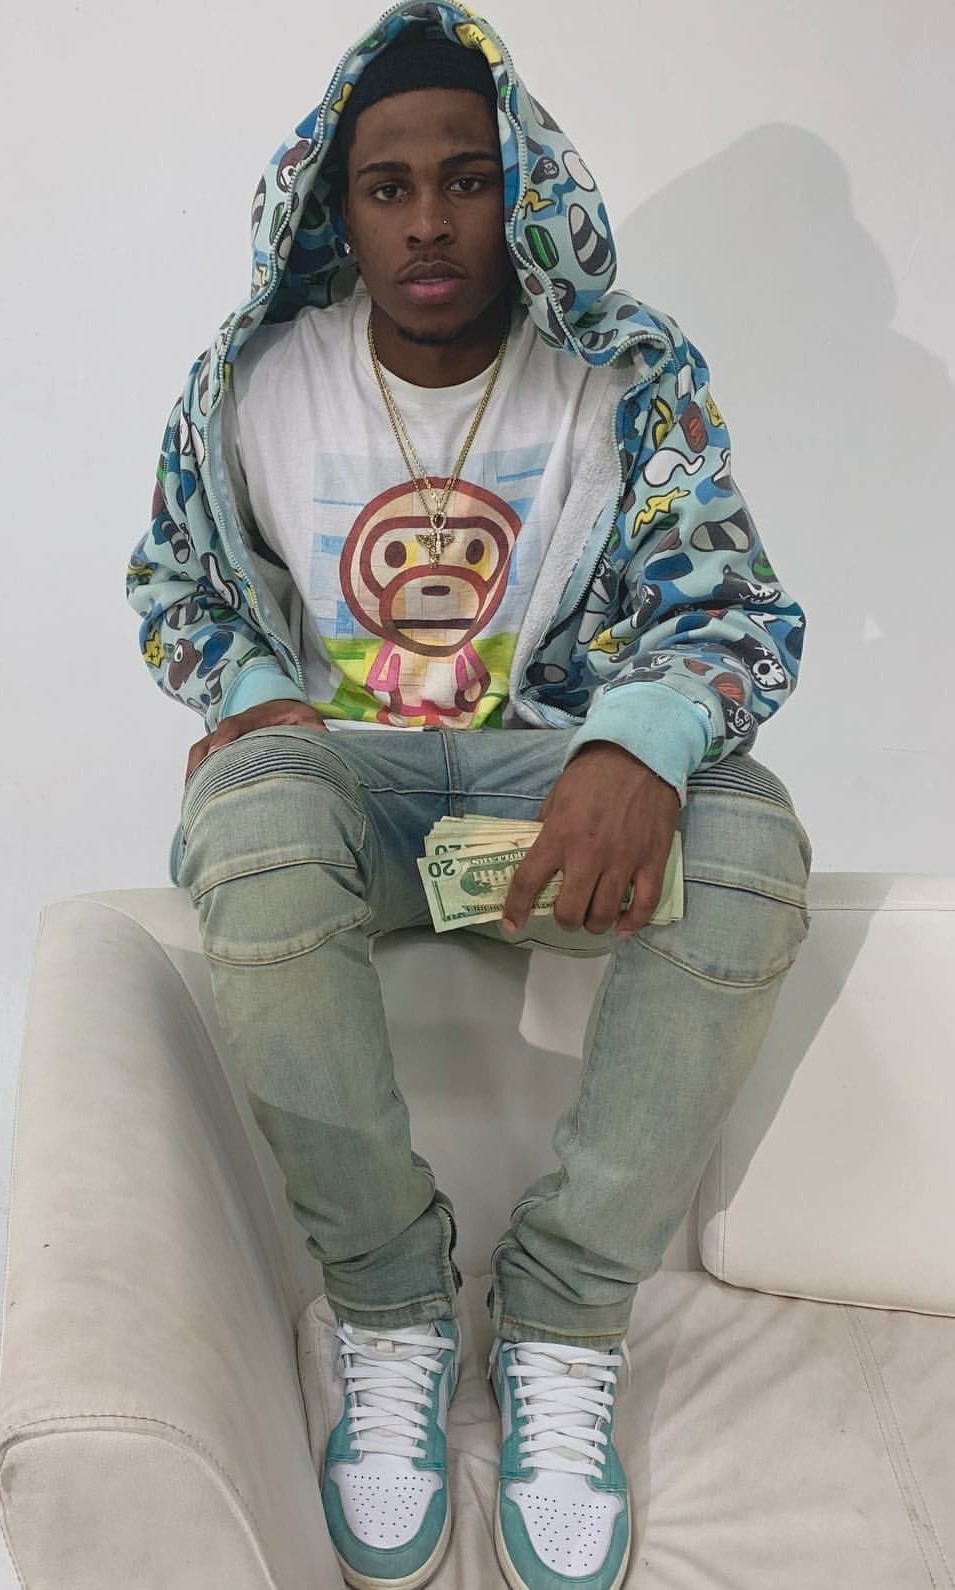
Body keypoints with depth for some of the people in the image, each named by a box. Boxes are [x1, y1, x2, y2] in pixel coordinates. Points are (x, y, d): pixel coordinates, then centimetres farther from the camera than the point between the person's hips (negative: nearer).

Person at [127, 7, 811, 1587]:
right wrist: (254, 699, -11)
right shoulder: (253, 384, 0)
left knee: (749, 846, -33)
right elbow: (172, 585, 13)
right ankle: (392, 1312, -16)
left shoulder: (633, 374, -4)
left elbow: (730, 603, -9)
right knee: (254, 835, -37)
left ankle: (565, 1321, -17)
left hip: (559, 757, 0)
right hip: (338, 755, 0)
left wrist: (638, 742, -32)